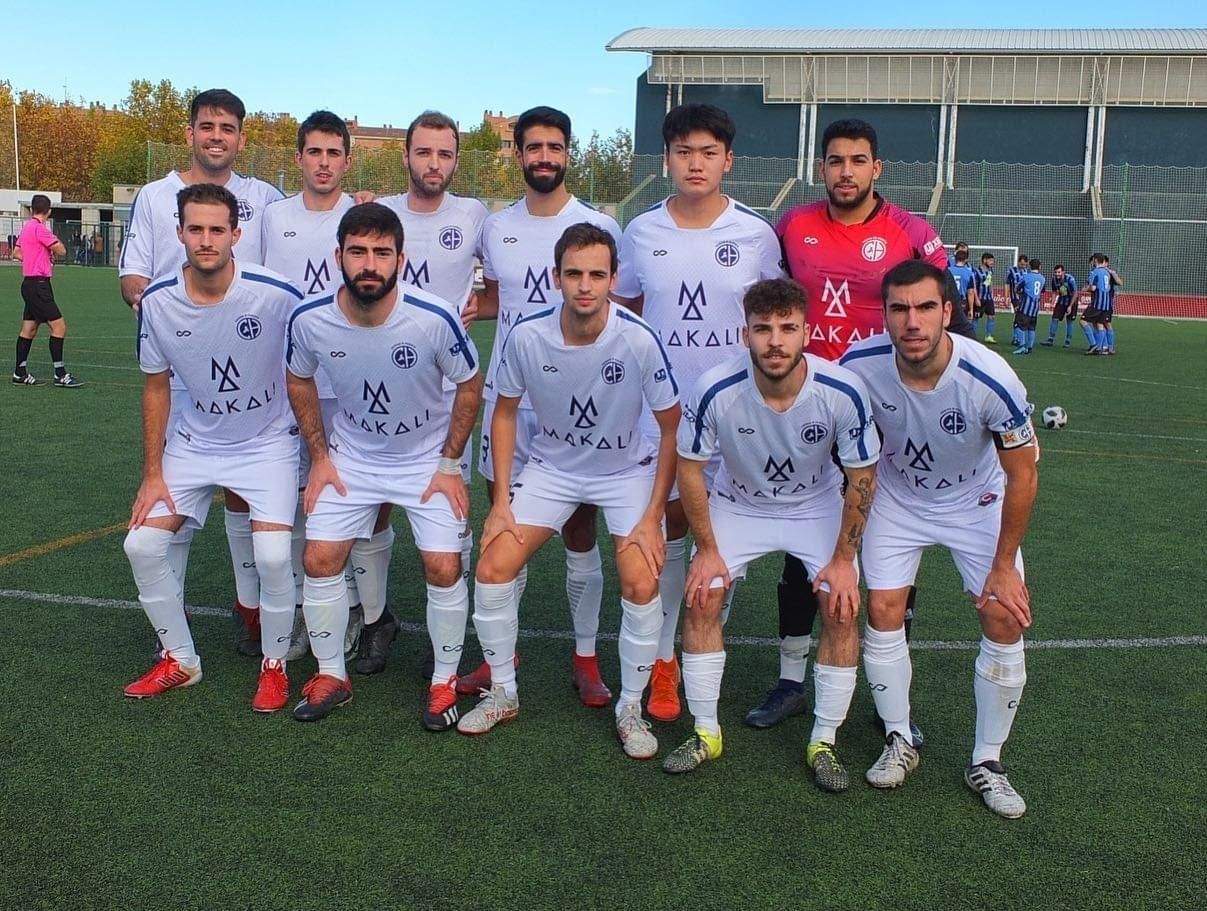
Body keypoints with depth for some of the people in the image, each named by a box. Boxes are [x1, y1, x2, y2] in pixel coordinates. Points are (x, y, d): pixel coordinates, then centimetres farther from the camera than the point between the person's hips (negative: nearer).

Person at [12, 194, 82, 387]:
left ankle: (20, 373, 18)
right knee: (59, 326, -10)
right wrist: (55, 239, 4)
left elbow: (16, 251, 26)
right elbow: (61, 250, -15)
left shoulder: (27, 227, 14)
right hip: (38, 284, -10)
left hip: (30, 283, 10)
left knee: (28, 329, 13)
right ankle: (60, 375, -10)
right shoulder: (39, 228, -14)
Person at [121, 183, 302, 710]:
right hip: (194, 442, 4)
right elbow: (156, 386, 2)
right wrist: (153, 473, 1)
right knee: (142, 545, -3)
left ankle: (275, 665, 7)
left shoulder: (277, 295, -22)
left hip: (268, 444, -3)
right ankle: (179, 661, 19)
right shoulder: (156, 301, -11)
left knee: (273, 556, -19)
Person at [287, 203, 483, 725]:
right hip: (351, 456, 3)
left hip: (428, 458, -2)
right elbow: (299, 380, 4)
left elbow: (470, 386, -9)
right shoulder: (309, 320, -19)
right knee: (320, 559, -2)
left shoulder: (435, 319, -26)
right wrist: (319, 457, 2)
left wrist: (450, 464, -8)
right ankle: (331, 677, 19)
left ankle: (445, 681, 13)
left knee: (443, 567, -10)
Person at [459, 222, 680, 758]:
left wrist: (652, 517, -15)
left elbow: (672, 428, -14)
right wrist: (500, 502, -4)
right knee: (493, 567, -8)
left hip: (627, 470, -2)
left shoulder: (639, 340, -26)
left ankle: (630, 709, 6)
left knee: (642, 583, -18)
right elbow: (505, 412, -2)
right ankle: (503, 693, 15)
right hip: (551, 466, 2)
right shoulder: (526, 335, -20)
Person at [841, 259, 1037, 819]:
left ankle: (987, 762, 9)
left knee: (1004, 619, -9)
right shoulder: (859, 367, -27)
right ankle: (898, 743, 14)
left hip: (977, 501, -1)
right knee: (883, 610, -8)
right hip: (896, 496, 1)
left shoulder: (990, 380, -32)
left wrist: (1003, 565, -11)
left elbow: (1021, 477, -16)